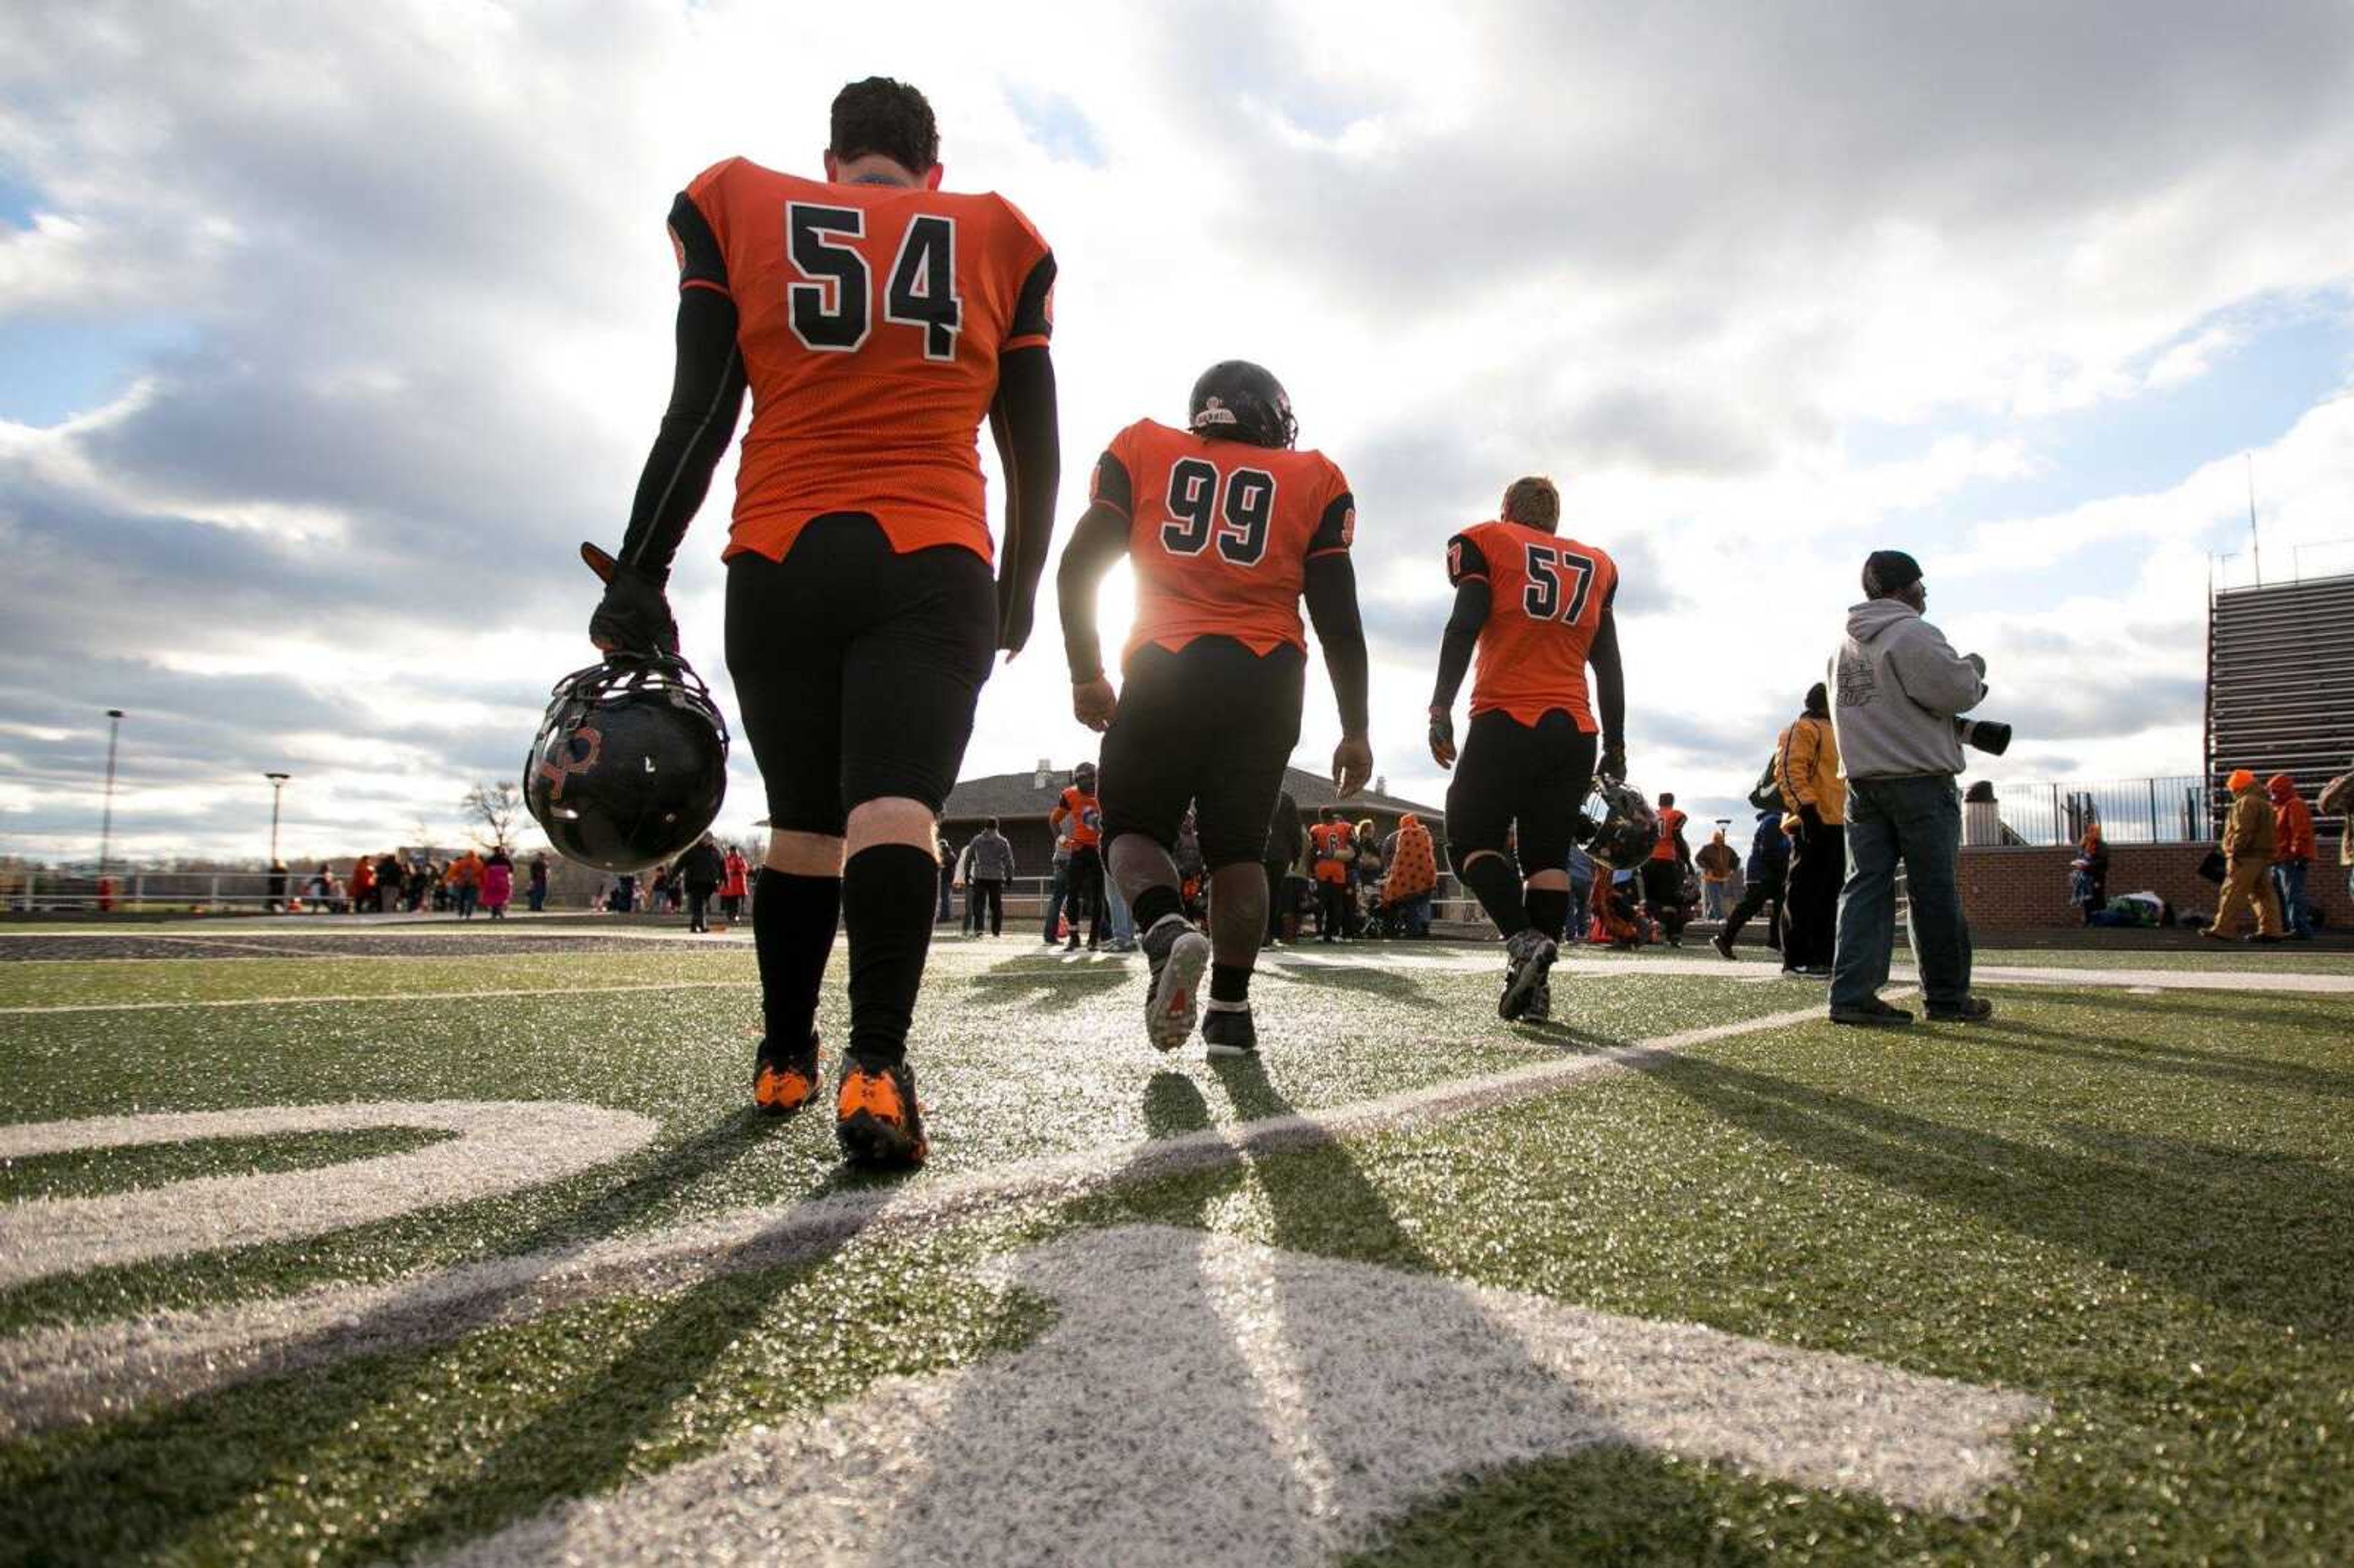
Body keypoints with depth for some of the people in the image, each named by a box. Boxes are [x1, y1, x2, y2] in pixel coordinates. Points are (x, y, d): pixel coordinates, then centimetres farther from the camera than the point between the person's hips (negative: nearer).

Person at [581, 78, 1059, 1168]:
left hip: (780, 563, 2)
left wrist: (638, 576, 1)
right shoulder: (996, 240, 13)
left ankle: (784, 1059, 23)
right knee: (895, 811, -14)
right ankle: (875, 1062, -32)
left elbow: (698, 414, 1)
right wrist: (1017, 593, 25)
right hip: (934, 567, -1)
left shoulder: (740, 208, 11)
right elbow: (1037, 456, 13)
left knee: (801, 821, 14)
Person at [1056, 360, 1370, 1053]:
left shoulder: (1143, 449, 13)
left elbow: (1079, 565, 4)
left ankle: (1168, 932, -15)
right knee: (1238, 845, 12)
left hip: (1167, 670, -1)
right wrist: (1355, 730, 12)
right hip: (1268, 681, 1)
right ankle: (1230, 1008, 6)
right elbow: (1338, 616, 9)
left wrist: (1086, 673, 8)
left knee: (1135, 825, 13)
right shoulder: (1313, 479, 13)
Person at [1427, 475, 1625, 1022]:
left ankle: (1524, 940, -16)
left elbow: (1464, 627, -6)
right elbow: (1609, 666, 18)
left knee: (1471, 840, 4)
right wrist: (1615, 743, 20)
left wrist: (1440, 709, -8)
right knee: (1549, 854, 7)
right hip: (1575, 730, 4)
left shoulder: (1487, 543, 8)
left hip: (1507, 722, -4)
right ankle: (1534, 982, 0)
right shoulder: (1596, 565, 20)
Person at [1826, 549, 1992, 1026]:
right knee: (1935, 891, 2)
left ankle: (1852, 993, -5)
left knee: (1866, 884, 3)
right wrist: (1975, 669, 6)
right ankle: (1947, 998, 11)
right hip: (1920, 777, -7)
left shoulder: (1845, 644, 15)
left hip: (1862, 779, 7)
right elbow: (1957, 692, -16)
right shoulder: (1912, 634, -12)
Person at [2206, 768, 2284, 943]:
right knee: (2264, 894, 9)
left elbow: (2243, 832, -20)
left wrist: (2235, 852, -17)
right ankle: (2271, 930, 7)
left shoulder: (2246, 803, -11)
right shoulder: (2266, 804, 22)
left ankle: (2222, 930, -8)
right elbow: (2272, 833, 23)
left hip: (2247, 857, -10)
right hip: (2265, 856, 10)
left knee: (2233, 894, -8)